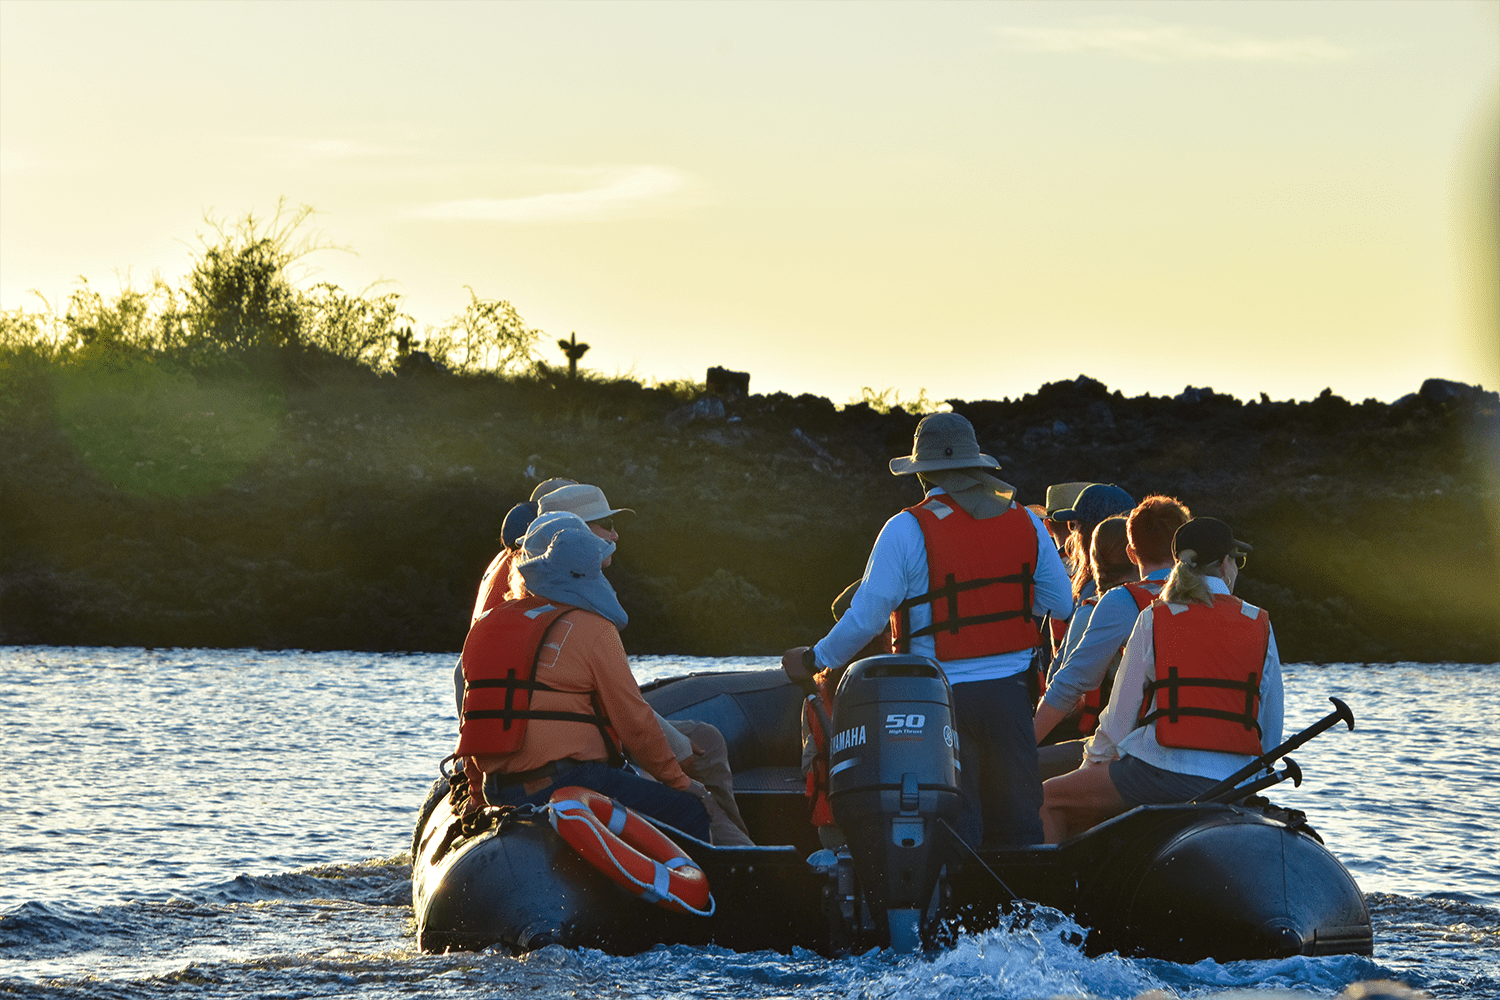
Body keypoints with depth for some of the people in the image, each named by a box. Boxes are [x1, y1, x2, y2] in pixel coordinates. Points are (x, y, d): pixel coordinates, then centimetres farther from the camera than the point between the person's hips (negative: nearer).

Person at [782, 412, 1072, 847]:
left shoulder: (906, 530, -9)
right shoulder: (1025, 522, 3)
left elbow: (867, 616, -8)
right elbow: (1061, 604, 8)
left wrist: (817, 658, 8)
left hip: (943, 695, -3)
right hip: (1009, 690, 3)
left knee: (957, 823, 2)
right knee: (1017, 819, 8)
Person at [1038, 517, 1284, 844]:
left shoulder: (1153, 621, 0)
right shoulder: (1260, 626, 7)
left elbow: (1122, 713, 5)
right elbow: (1271, 731, 11)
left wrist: (1093, 760, 22)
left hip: (1161, 776, -4)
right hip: (1233, 787, 4)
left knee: (1047, 801, 14)